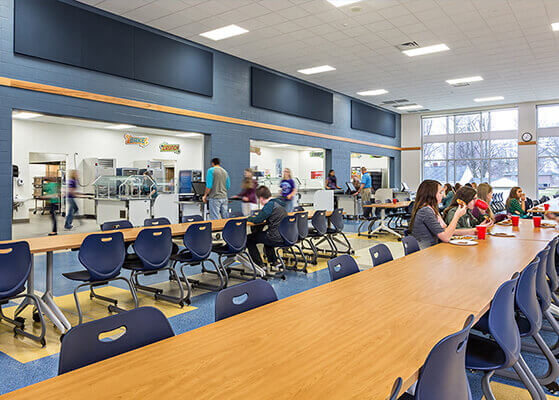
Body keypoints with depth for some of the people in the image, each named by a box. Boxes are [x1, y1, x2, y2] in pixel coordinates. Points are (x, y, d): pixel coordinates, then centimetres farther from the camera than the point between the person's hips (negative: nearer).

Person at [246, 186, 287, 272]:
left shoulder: (270, 205, -17)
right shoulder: (278, 203, 11)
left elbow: (257, 220, -16)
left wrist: (249, 218, 4)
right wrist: (258, 216, 20)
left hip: (277, 239, -9)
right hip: (284, 237, 9)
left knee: (249, 239, 3)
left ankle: (260, 265, 6)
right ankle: (273, 261, 34)